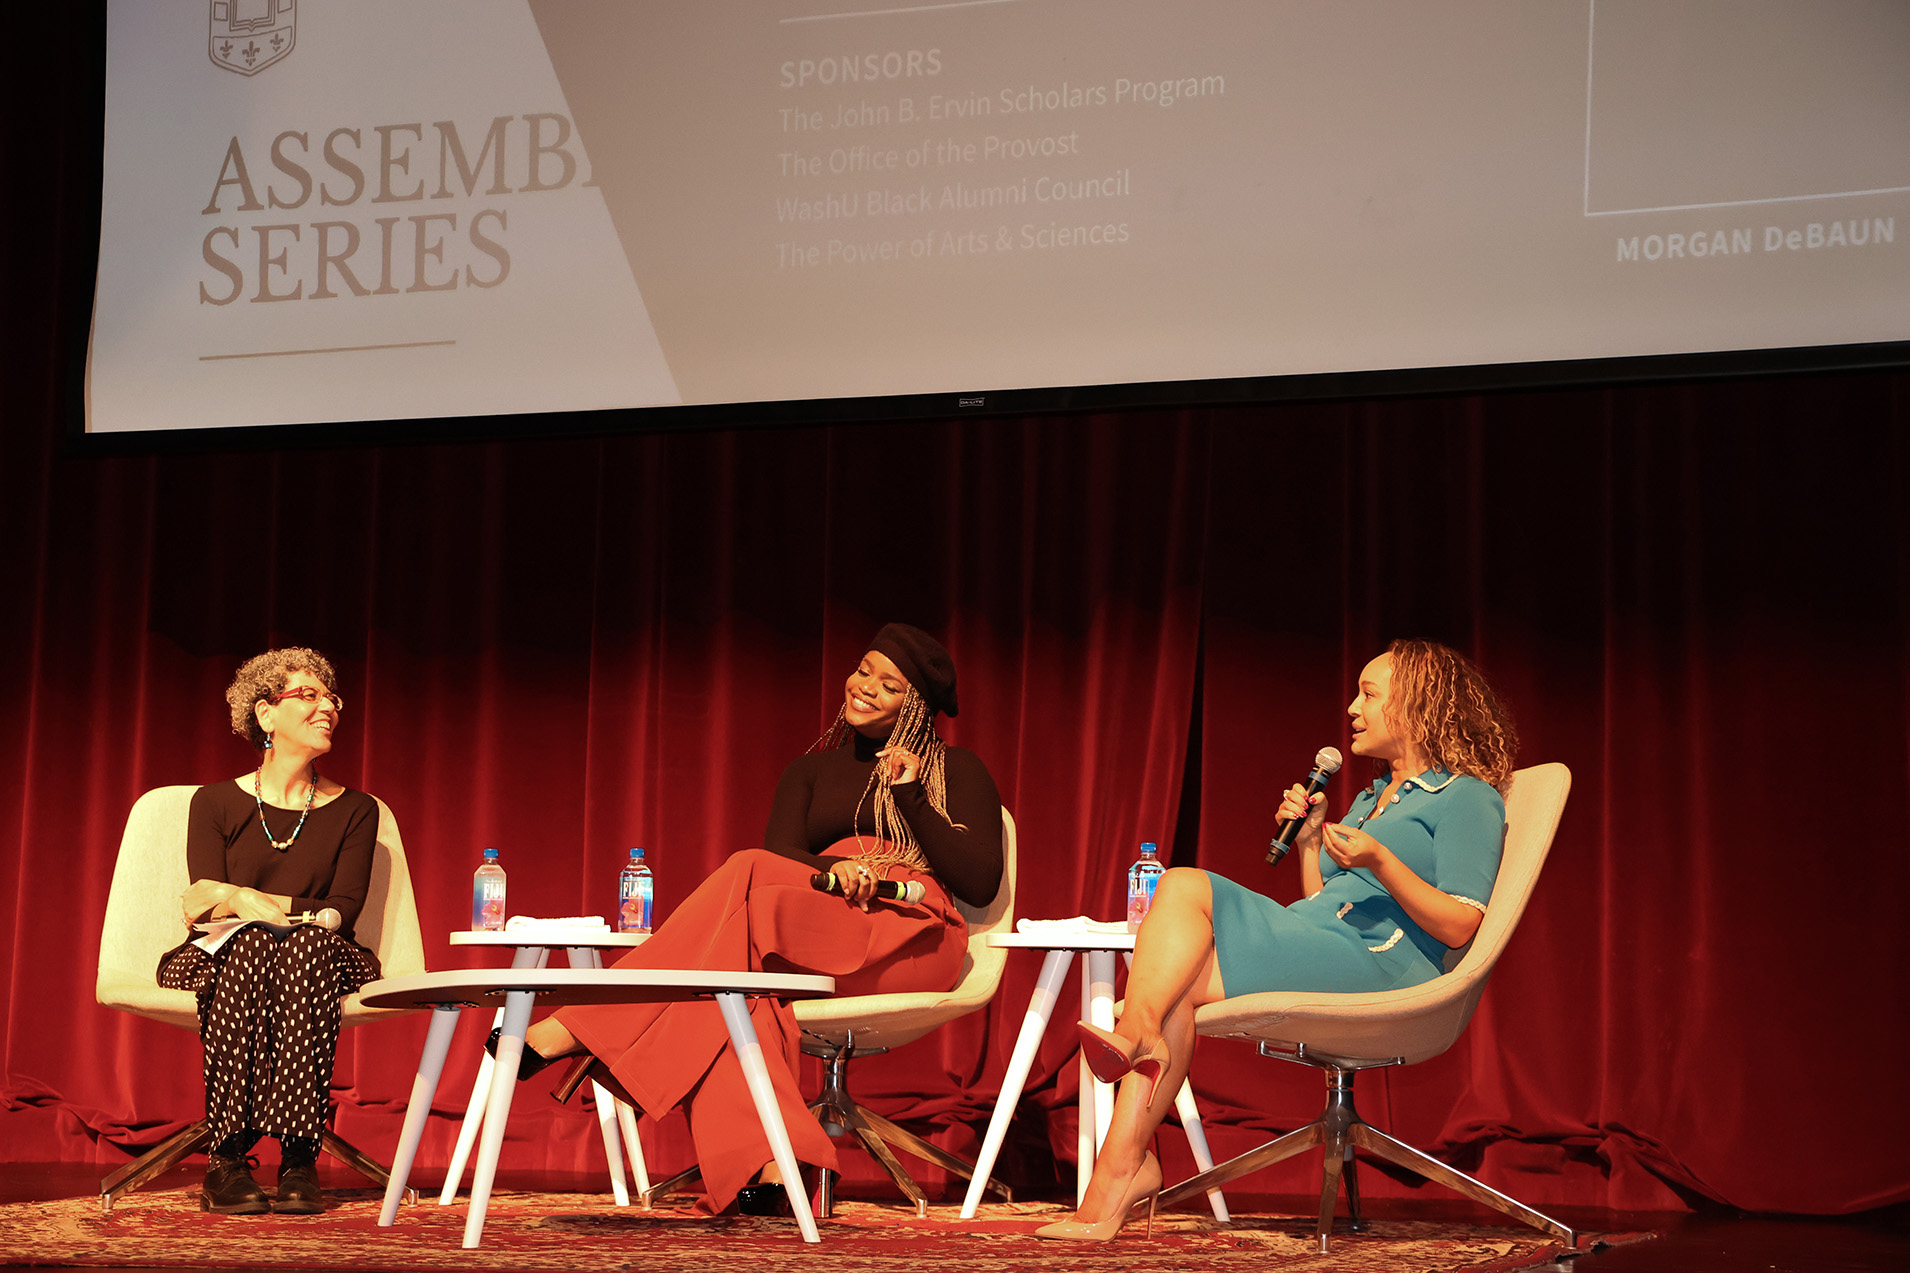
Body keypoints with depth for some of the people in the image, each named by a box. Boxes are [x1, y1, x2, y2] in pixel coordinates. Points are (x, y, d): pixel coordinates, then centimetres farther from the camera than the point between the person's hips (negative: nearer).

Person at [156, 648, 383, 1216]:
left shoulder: (354, 811, 7)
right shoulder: (216, 803, 5)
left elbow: (342, 912, -5)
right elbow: (205, 907, -5)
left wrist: (241, 898, -15)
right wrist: (263, 912, -24)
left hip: (316, 960, 1)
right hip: (220, 958, -1)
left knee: (310, 946, -36)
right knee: (252, 944, -37)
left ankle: (300, 1157, -41)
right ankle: (227, 1158, -39)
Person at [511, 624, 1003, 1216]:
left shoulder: (955, 768, 15)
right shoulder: (811, 771, 26)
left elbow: (981, 884, 3)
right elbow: (781, 854, 6)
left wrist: (912, 796, -6)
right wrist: (834, 870, -18)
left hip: (911, 939, -4)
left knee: (748, 880, -30)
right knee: (745, 952, -36)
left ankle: (577, 1028, -34)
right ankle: (765, 1162, -53)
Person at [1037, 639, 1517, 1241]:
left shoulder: (1468, 797, 3)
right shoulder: (1371, 797, 31)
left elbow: (1458, 926, -9)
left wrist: (1380, 862, -20)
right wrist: (1309, 842, 15)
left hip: (1379, 966, -8)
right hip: (1317, 956, 8)